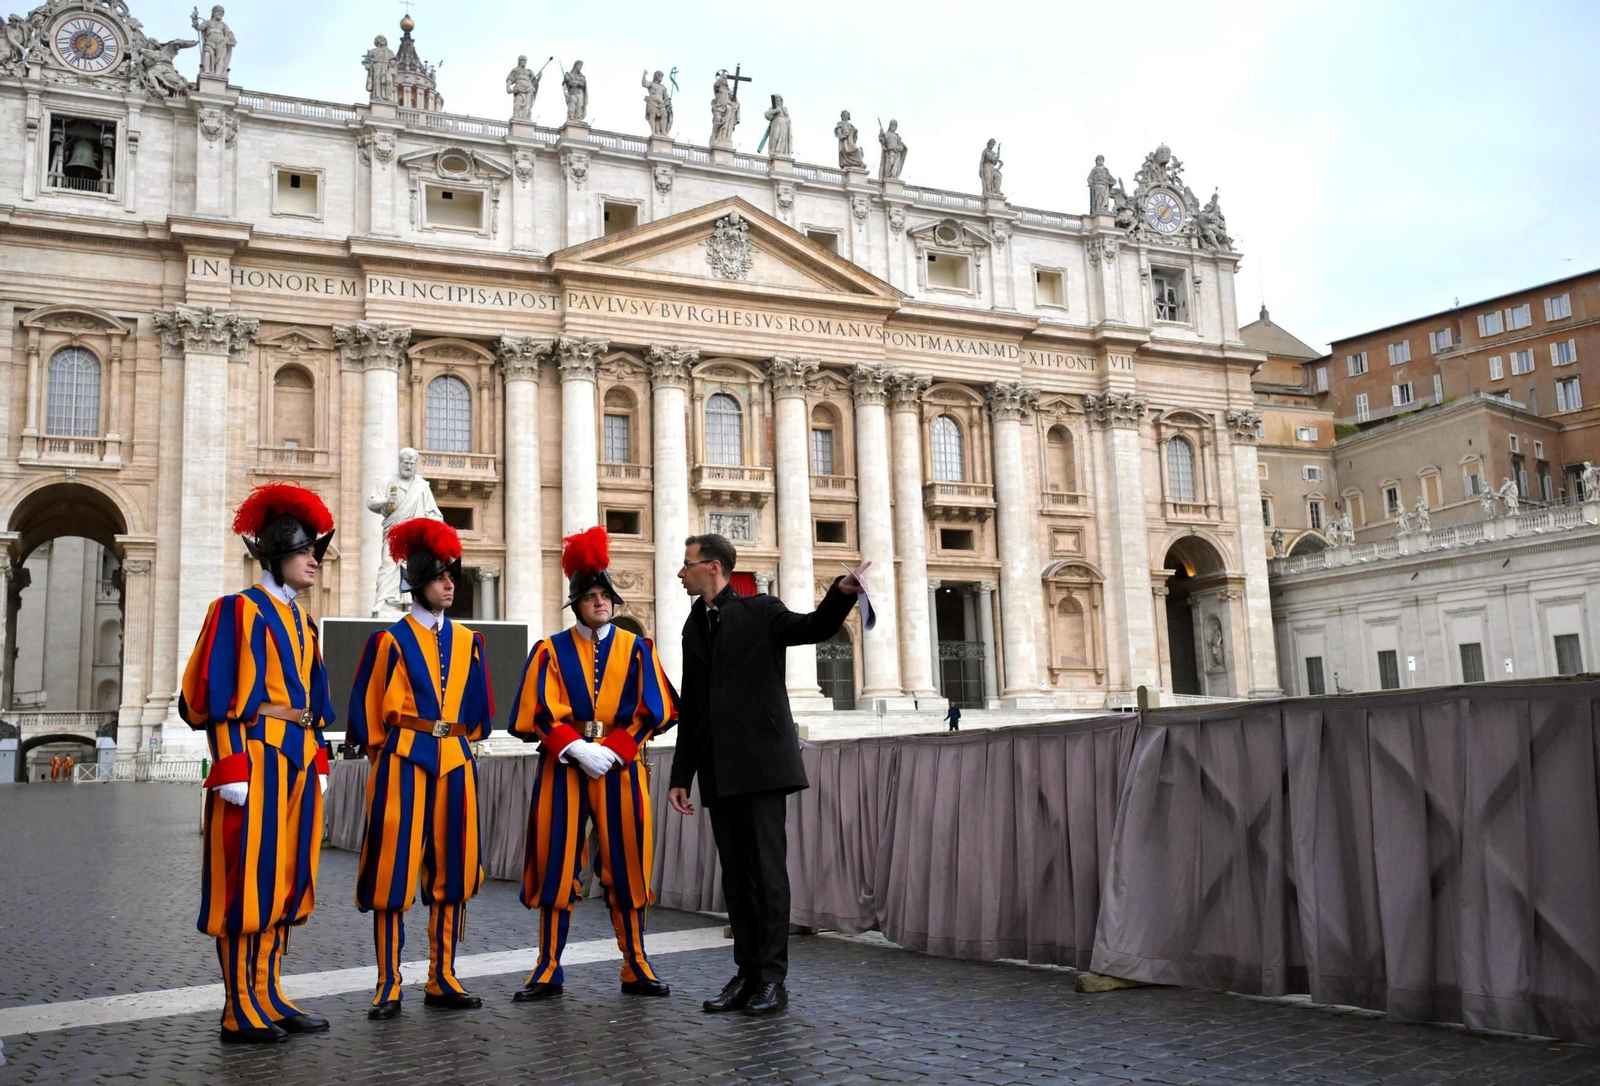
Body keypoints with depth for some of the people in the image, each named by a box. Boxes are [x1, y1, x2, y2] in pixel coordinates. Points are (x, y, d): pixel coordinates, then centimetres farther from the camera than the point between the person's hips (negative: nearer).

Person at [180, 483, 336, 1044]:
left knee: (285, 878, 11)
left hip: (298, 761, 8)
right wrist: (231, 767, -18)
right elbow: (216, 694, -12)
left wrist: (319, 761, 15)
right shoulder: (239, 609, -6)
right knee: (247, 878, -3)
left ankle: (268, 998, 19)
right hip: (257, 759, -8)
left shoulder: (302, 622, 17)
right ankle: (240, 1012, 4)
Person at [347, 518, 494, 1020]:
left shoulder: (468, 641, 11)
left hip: (456, 763, 5)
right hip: (403, 765, -4)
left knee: (452, 869, 6)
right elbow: (364, 709, 2)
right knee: (393, 869, -2)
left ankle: (442, 978, 16)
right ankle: (388, 985, 5)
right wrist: (385, 753, 3)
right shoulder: (390, 640, -1)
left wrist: (462, 744, 12)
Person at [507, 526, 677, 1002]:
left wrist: (612, 750, -11)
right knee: (557, 864, 2)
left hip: (621, 767, 1)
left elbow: (650, 712, 1)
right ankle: (548, 971, 12)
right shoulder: (551, 650, 4)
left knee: (626, 864, 3)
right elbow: (541, 714, -2)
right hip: (563, 766, 0)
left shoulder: (636, 649, 6)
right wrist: (578, 749, -15)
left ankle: (636, 967, 13)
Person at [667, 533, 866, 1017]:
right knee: (735, 875, 7)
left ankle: (772, 978, 1)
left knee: (767, 869, -5)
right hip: (719, 771, 6)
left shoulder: (759, 610, 0)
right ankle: (747, 975, 14)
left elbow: (813, 628, -15)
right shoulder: (695, 626, 17)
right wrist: (680, 775, 17)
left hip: (761, 761, -6)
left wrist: (842, 593, -35)